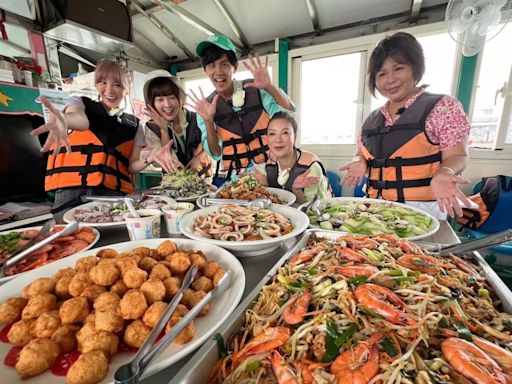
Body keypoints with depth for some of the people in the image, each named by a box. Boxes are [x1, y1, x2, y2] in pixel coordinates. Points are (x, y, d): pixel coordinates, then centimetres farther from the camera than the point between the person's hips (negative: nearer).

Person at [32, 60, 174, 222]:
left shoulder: (134, 125, 13)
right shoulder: (80, 103, 9)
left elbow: (131, 166, 9)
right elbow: (80, 119, -16)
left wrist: (150, 158, -11)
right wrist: (63, 120, -39)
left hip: (115, 195, 2)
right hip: (73, 192, -1)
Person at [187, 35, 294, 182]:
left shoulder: (256, 89, 0)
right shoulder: (205, 107, 3)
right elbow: (216, 154, 0)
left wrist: (269, 87, -18)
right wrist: (208, 121, -12)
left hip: (268, 169, -1)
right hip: (234, 176, 2)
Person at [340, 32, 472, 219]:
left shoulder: (443, 106, 1)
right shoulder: (371, 119, 12)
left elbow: (456, 155, -4)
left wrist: (443, 173, -26)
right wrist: (360, 163, -4)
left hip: (422, 206, -3)